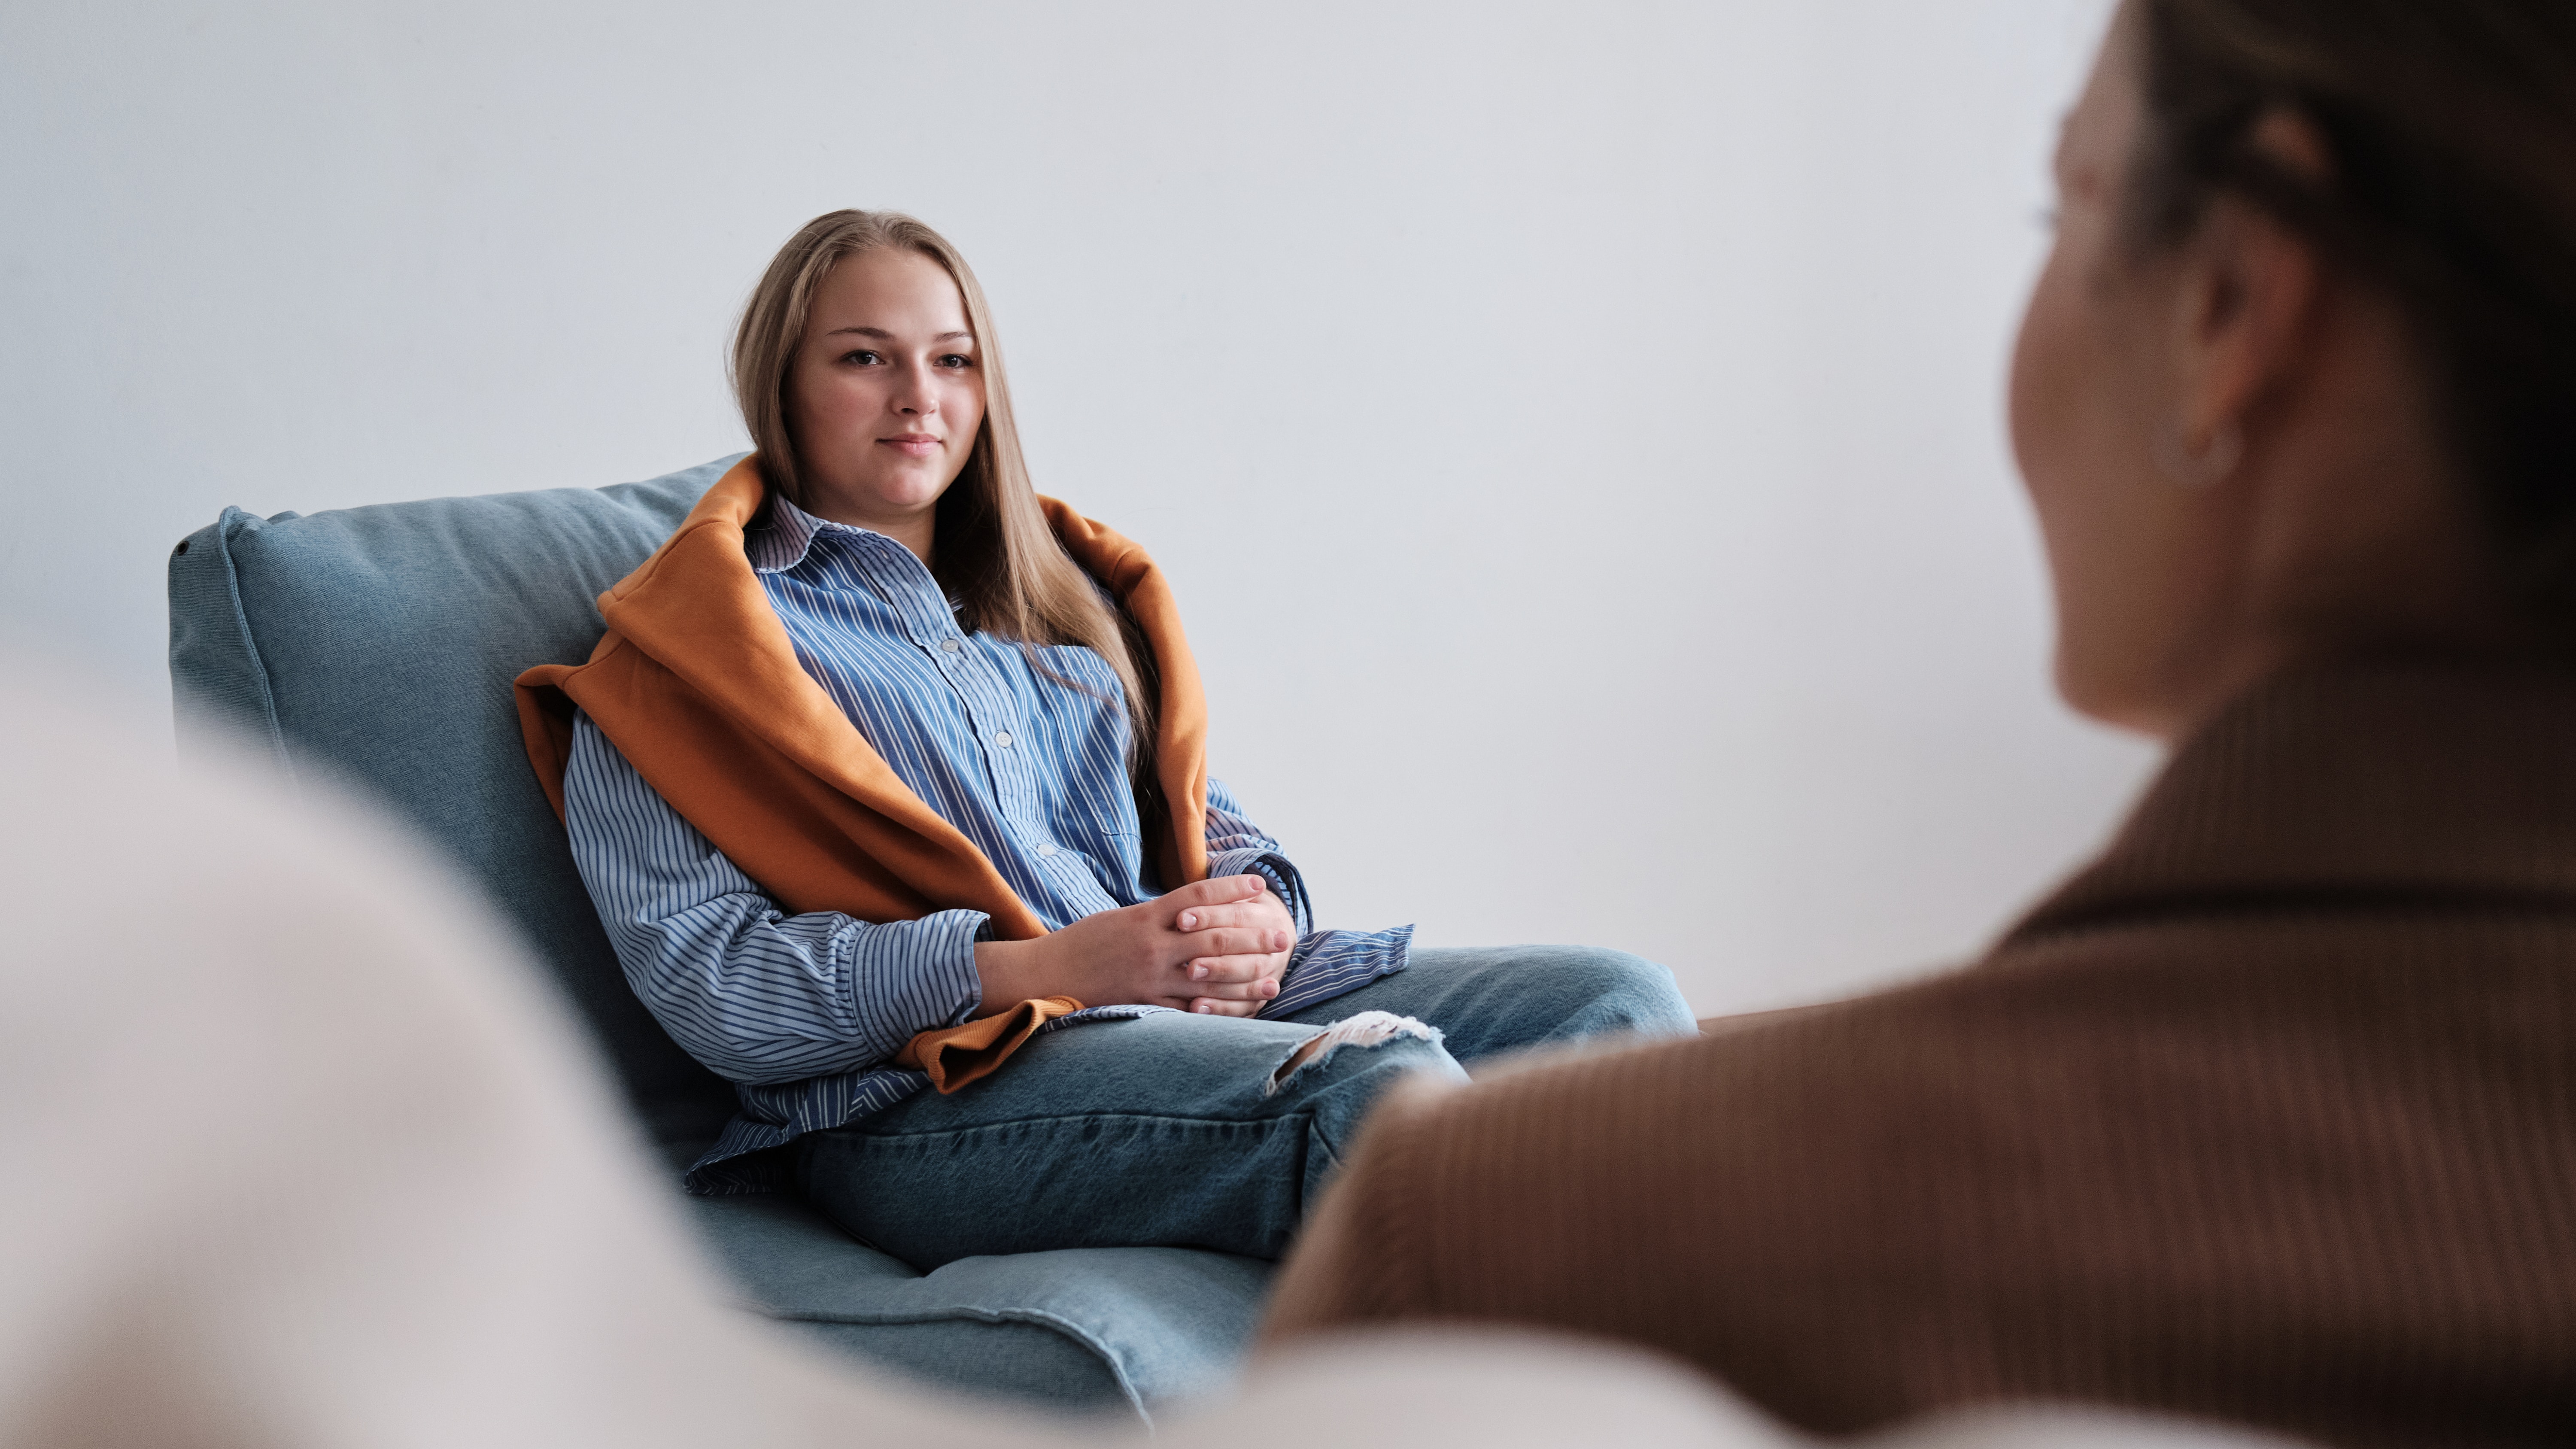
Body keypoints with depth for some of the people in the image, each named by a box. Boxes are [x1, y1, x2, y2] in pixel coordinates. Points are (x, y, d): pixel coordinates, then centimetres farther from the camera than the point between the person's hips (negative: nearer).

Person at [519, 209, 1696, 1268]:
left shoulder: (1064, 594, 28)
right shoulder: (684, 654, 7)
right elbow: (708, 982, -7)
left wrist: (1255, 920, -3)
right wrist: (1049, 964, -17)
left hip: (1206, 1014, 7)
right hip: (922, 1096, -6)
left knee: (1614, 1001, -15)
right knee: (1371, 1079, -34)